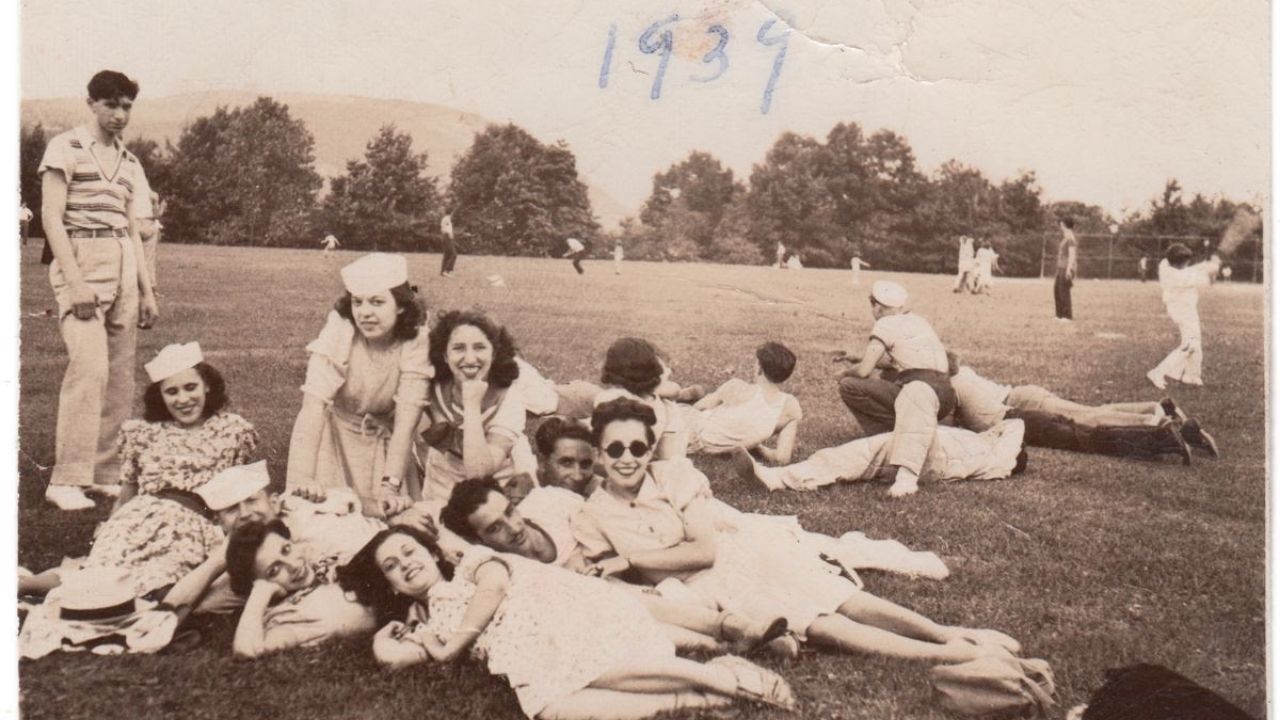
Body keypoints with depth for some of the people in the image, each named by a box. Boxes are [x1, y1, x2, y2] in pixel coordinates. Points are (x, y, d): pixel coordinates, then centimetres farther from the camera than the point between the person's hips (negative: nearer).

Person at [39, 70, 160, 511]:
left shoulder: (131, 164, 18)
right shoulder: (66, 148, 0)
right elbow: (52, 218, -7)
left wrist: (147, 291, 15)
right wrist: (75, 281, -17)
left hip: (123, 268, 6)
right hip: (81, 263, -6)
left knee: (121, 375, 2)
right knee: (90, 366, -19)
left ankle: (106, 471, 9)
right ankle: (67, 479, -15)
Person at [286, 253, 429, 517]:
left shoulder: (415, 342, -19)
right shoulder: (339, 330, -22)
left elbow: (406, 420, -23)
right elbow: (314, 406, -30)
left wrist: (390, 485, -34)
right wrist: (303, 478, -40)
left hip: (387, 446, 1)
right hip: (336, 439, -1)